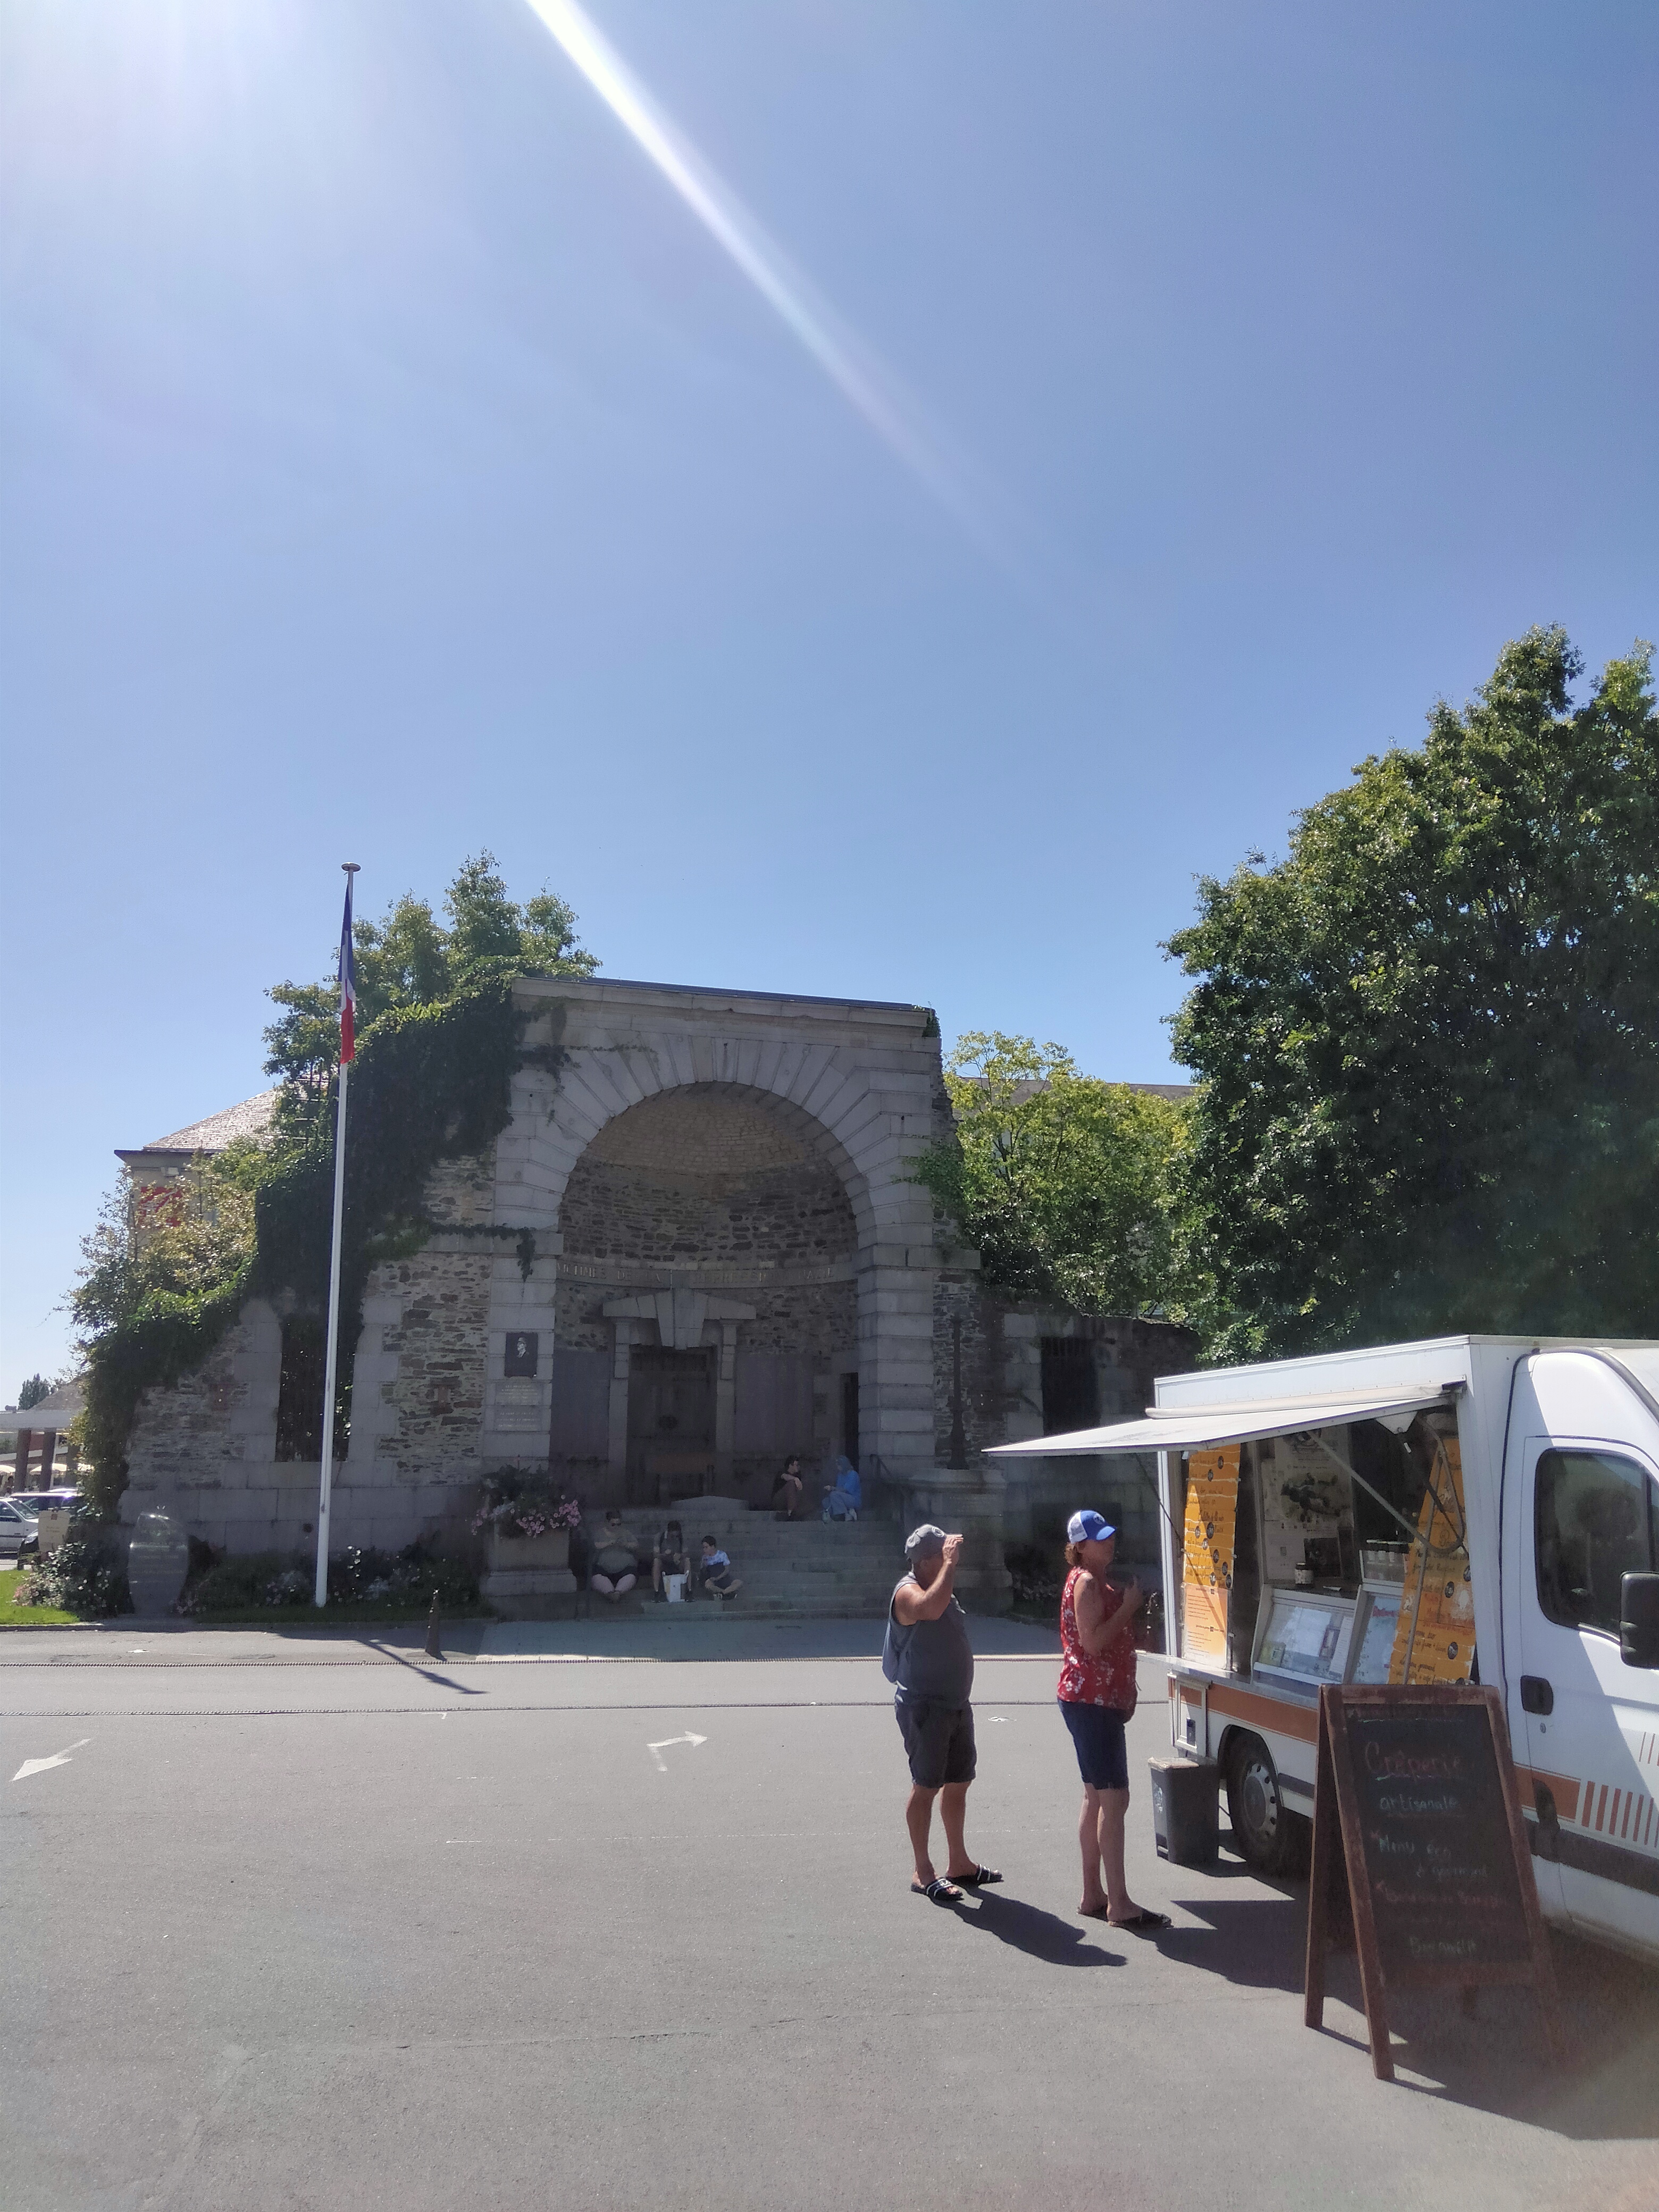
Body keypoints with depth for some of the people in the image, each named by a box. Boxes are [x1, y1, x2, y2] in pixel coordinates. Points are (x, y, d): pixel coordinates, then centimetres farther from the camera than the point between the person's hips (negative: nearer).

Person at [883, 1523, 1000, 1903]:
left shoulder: (944, 1589, 13)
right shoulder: (908, 1593, -18)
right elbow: (932, 1609, -40)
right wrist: (950, 1563, -34)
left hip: (955, 1703, 9)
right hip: (924, 1706, -9)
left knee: (958, 1783, 15)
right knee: (926, 1786, -3)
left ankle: (959, 1863, 27)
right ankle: (922, 1872, 6)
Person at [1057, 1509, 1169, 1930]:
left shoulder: (1098, 1583, 18)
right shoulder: (1086, 1583, -14)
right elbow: (1092, 1642, -23)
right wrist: (1128, 1607, -17)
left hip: (1100, 1700, 10)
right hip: (1091, 1701, -10)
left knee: (1096, 1797, 13)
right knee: (1114, 1799, -10)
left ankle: (1093, 1895, 19)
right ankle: (1119, 1905, -8)